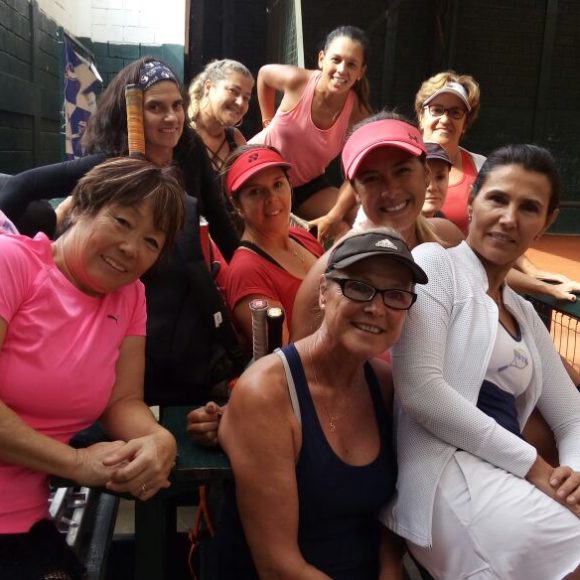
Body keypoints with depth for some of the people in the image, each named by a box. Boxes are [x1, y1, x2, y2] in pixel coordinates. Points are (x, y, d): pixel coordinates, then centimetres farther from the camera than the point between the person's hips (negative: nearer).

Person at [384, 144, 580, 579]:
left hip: (507, 477, 7)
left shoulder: (525, 314, 20)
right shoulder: (434, 262, -3)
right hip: (444, 473, -7)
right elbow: (419, 389, -16)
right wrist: (533, 466, -13)